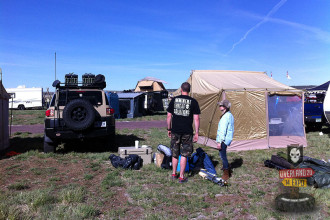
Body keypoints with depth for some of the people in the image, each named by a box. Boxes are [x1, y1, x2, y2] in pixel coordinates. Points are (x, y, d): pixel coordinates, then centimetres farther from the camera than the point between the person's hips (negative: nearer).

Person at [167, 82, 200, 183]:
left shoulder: (174, 100, 3)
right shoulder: (193, 102, -3)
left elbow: (169, 116, 5)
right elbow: (196, 119, -5)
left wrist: (169, 129, 15)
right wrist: (196, 133, 2)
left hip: (175, 131, 2)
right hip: (187, 132, -2)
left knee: (175, 154, 16)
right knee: (184, 155, 6)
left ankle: (174, 174, 28)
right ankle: (181, 177, 12)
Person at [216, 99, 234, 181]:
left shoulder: (225, 117, -20)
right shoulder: (230, 115, 12)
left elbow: (223, 130, -22)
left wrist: (219, 142, -20)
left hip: (224, 140, -11)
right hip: (227, 139, 11)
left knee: (223, 156, -5)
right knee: (222, 155, 23)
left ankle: (226, 174, 2)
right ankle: (226, 169, 37)